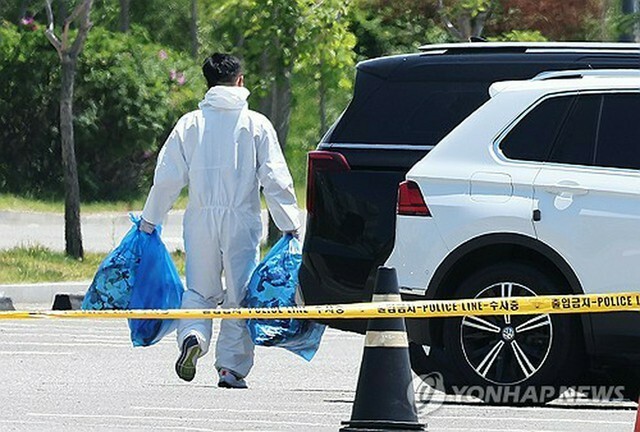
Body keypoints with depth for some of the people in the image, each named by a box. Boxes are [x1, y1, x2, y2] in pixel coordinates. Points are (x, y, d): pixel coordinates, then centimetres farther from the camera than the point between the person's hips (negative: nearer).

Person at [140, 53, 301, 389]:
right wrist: (289, 225, 2)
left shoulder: (190, 124, 3)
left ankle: (192, 335, -17)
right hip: (241, 219, -1)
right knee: (239, 295, 7)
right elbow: (276, 179, -3)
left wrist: (149, 221, 13)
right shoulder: (256, 125, 0)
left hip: (201, 219, 1)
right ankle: (232, 367, 5)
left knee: (200, 290, 11)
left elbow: (166, 178, 3)